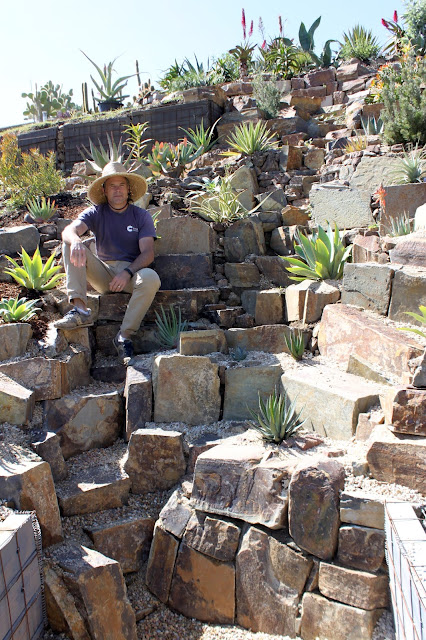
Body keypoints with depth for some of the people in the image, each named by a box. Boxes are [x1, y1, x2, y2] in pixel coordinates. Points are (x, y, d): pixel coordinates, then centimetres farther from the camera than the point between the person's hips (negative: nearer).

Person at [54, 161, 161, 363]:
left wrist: (127, 272, -25)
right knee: (71, 245, -19)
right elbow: (69, 230, -14)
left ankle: (124, 336, -26)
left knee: (151, 278, -35)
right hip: (102, 274, 2)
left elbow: (148, 253, -6)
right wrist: (76, 241, -40)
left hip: (132, 272, -1)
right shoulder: (96, 213, 6)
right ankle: (80, 309, -31)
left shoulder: (141, 216, 5)